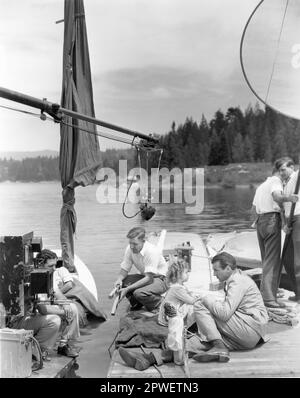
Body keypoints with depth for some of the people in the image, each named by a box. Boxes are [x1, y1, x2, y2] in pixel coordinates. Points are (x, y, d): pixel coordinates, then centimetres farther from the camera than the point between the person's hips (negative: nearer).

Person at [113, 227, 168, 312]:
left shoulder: (152, 251, -28)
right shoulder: (130, 249, -10)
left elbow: (149, 278, -30)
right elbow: (124, 269, 0)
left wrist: (128, 289, -35)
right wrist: (119, 279, -24)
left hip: (160, 279, -7)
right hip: (144, 276, 7)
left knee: (139, 293, -32)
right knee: (122, 282, -15)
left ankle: (160, 304, -2)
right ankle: (137, 304, 9)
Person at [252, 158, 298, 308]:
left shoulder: (261, 185, 26)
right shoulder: (276, 180, -1)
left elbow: (254, 207, 27)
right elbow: (276, 195, -24)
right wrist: (287, 198, -43)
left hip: (260, 221, 9)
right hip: (272, 220, -9)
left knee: (266, 260, 16)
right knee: (272, 260, -10)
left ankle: (265, 293, 21)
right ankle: (268, 297, -14)